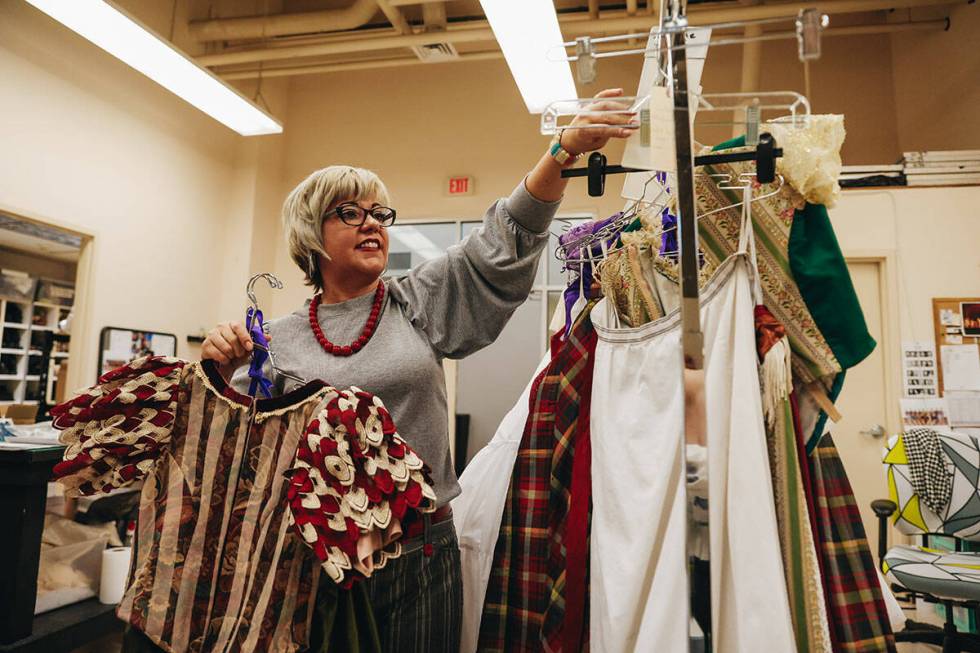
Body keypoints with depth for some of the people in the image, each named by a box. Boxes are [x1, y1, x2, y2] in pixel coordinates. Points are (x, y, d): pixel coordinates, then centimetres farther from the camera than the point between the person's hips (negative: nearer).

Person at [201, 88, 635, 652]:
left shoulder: (420, 304, 2)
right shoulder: (280, 341, 2)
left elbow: (503, 243, -6)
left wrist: (564, 151, -17)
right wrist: (224, 375, -18)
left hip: (422, 552, 1)